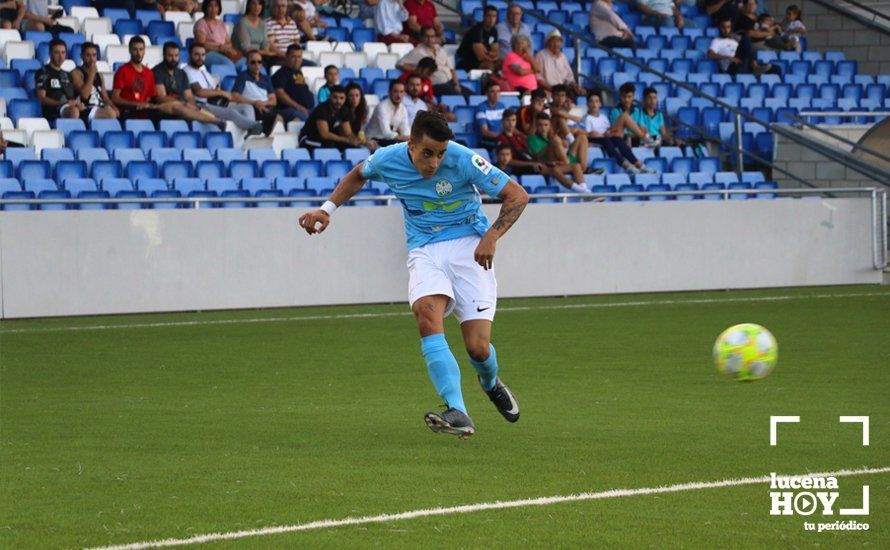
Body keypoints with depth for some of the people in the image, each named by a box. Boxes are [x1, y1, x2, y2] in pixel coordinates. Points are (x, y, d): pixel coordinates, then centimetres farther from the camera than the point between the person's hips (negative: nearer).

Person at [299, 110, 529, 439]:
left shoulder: (463, 160, -17)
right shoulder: (388, 160, -7)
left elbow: (517, 195, -9)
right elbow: (358, 175, 19)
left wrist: (492, 236, -21)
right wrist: (327, 209, 8)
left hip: (468, 247, -2)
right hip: (424, 251, 2)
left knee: (478, 348, -11)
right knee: (427, 314, -31)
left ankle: (491, 383, 31)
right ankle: (457, 414, -41)